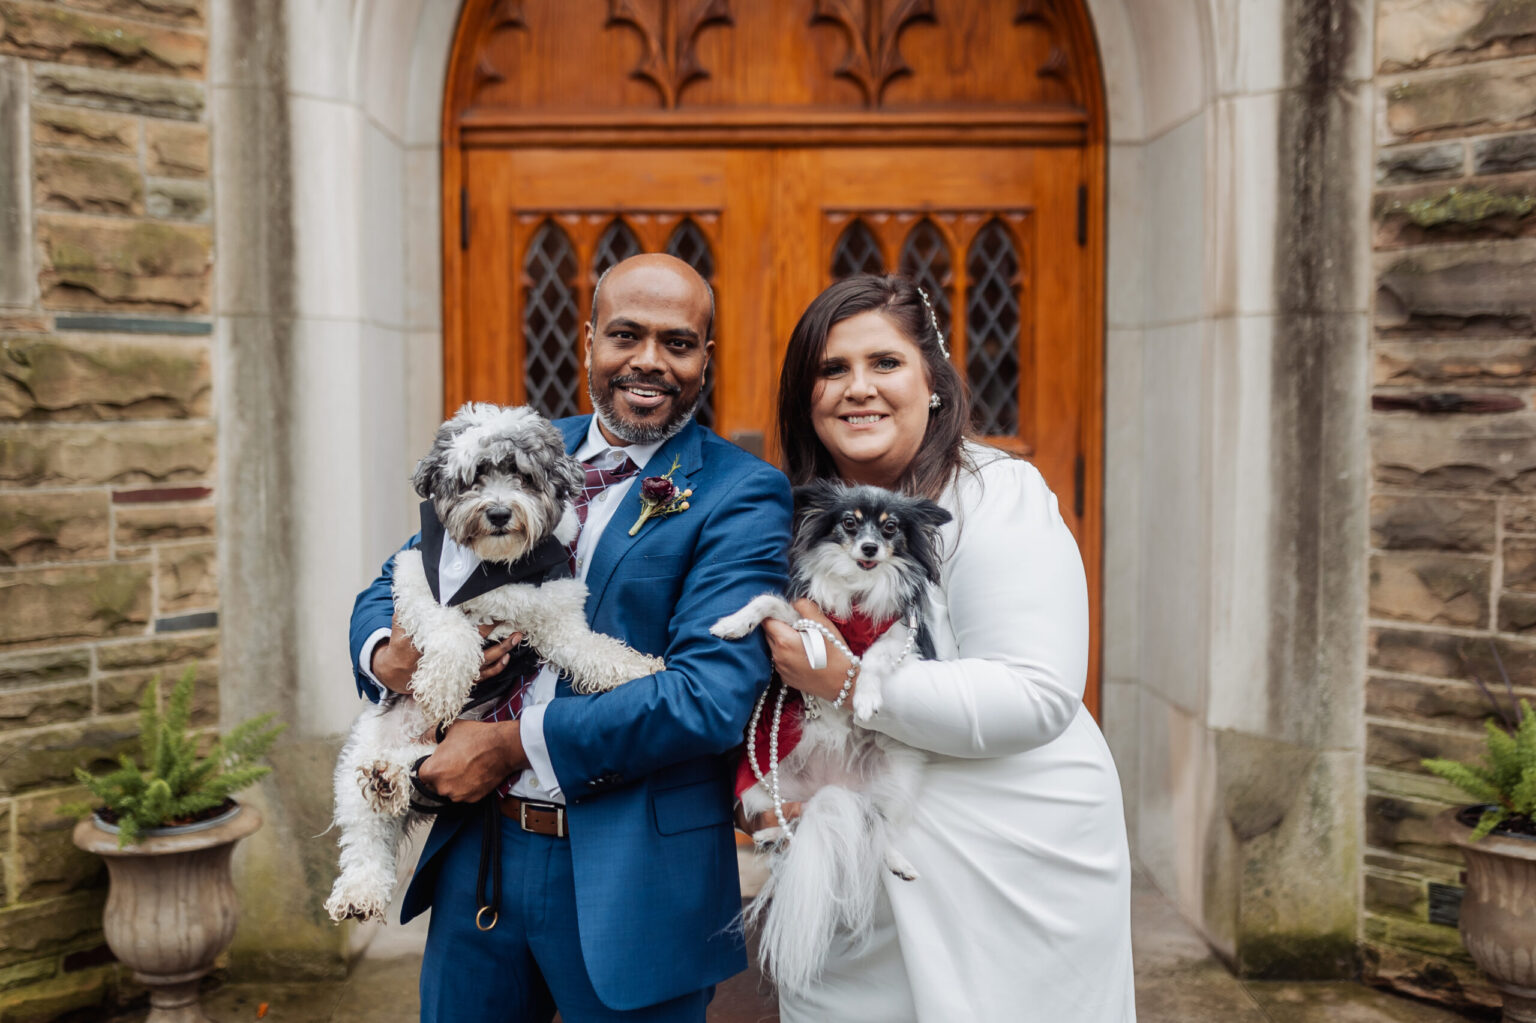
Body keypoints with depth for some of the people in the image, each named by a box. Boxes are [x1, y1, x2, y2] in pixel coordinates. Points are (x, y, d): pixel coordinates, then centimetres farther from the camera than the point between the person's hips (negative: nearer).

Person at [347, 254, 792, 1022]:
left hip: (628, 883, -4)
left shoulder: (740, 496, -12)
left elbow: (713, 695, -22)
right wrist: (389, 656, -11)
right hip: (478, 853, 5)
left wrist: (519, 743, -17)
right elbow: (389, 587, 12)